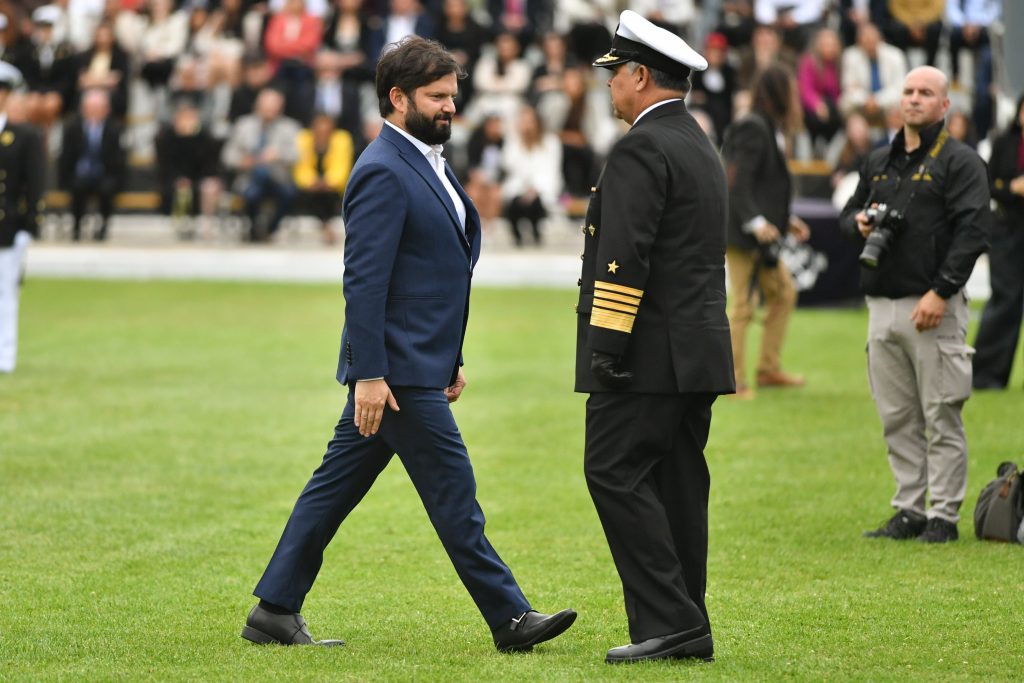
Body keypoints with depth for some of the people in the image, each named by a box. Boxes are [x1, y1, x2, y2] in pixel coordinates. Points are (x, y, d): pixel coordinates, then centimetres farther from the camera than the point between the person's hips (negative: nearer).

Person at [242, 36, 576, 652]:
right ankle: (510, 618, 2)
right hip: (398, 369, -10)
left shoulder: (429, 163, 17)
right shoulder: (383, 173, -15)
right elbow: (364, 279, -19)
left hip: (421, 365, 10)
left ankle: (274, 612, 15)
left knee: (336, 486, 11)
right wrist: (369, 374, -23)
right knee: (454, 495, -3)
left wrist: (452, 359, 22)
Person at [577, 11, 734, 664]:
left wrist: (608, 346, -18)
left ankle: (668, 618, -13)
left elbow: (626, 259, -19)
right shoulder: (701, 147, 19)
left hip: (650, 352, -10)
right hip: (699, 352, 10)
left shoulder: (641, 150, -13)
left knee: (616, 472, -8)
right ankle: (686, 629, 10)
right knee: (676, 482, 9)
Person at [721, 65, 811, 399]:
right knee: (744, 305, -7)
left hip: (761, 233, 11)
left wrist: (787, 220, 21)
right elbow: (738, 184, -22)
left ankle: (769, 368, 21)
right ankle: (733, 380, -1)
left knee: (783, 293, 15)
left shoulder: (768, 128, 16)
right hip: (741, 234, -11)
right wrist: (756, 222, -29)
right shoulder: (752, 130, -15)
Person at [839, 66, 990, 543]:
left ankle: (944, 516, 0)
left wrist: (940, 292, -18)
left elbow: (973, 230, -11)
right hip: (882, 304, 6)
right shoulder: (879, 162, 18)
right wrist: (858, 223, 3)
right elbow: (849, 212, 29)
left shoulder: (960, 162, -2)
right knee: (897, 418, 8)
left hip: (933, 307, -6)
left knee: (941, 418, -4)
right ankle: (910, 511, 14)